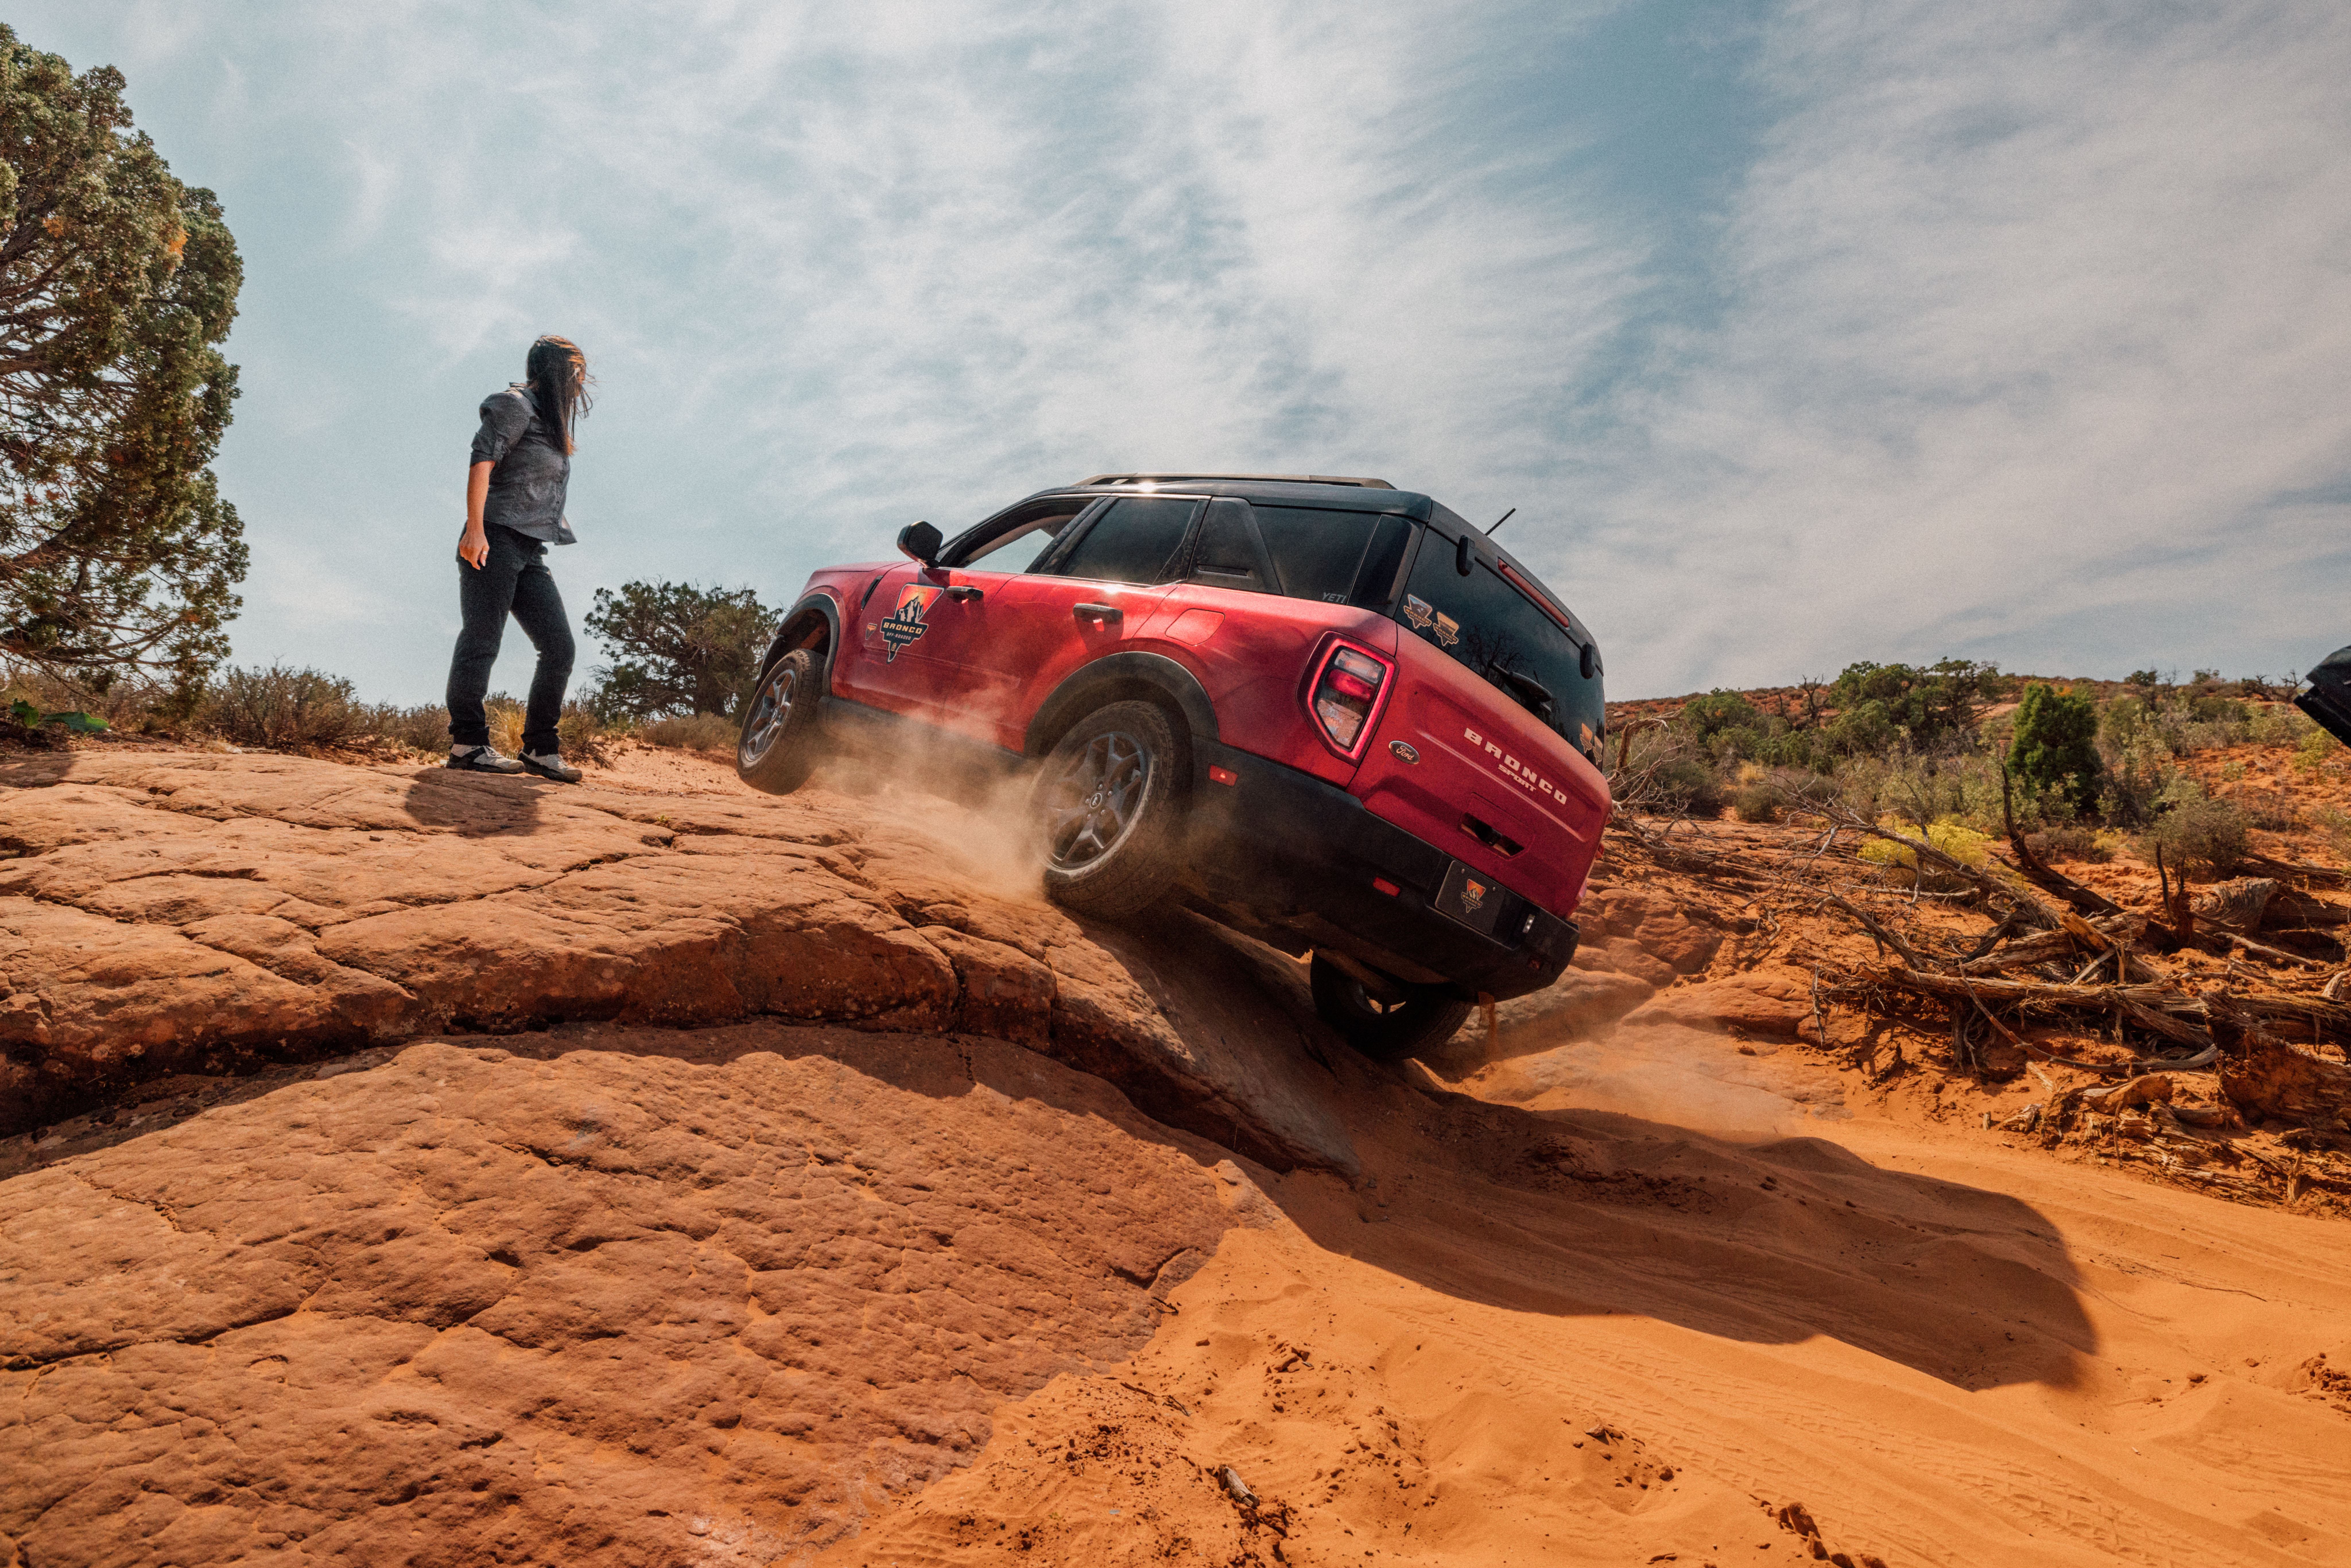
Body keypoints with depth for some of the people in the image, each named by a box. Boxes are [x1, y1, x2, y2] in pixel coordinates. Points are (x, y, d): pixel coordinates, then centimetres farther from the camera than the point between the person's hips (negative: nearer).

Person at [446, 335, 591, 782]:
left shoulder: (551, 425, 27)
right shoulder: (516, 406, 1)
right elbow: (482, 461, -11)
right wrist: (475, 529, -21)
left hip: (530, 552, 9)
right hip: (496, 540, -9)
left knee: (560, 647, 0)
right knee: (482, 640, -12)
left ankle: (540, 749, 2)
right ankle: (467, 743, -12)